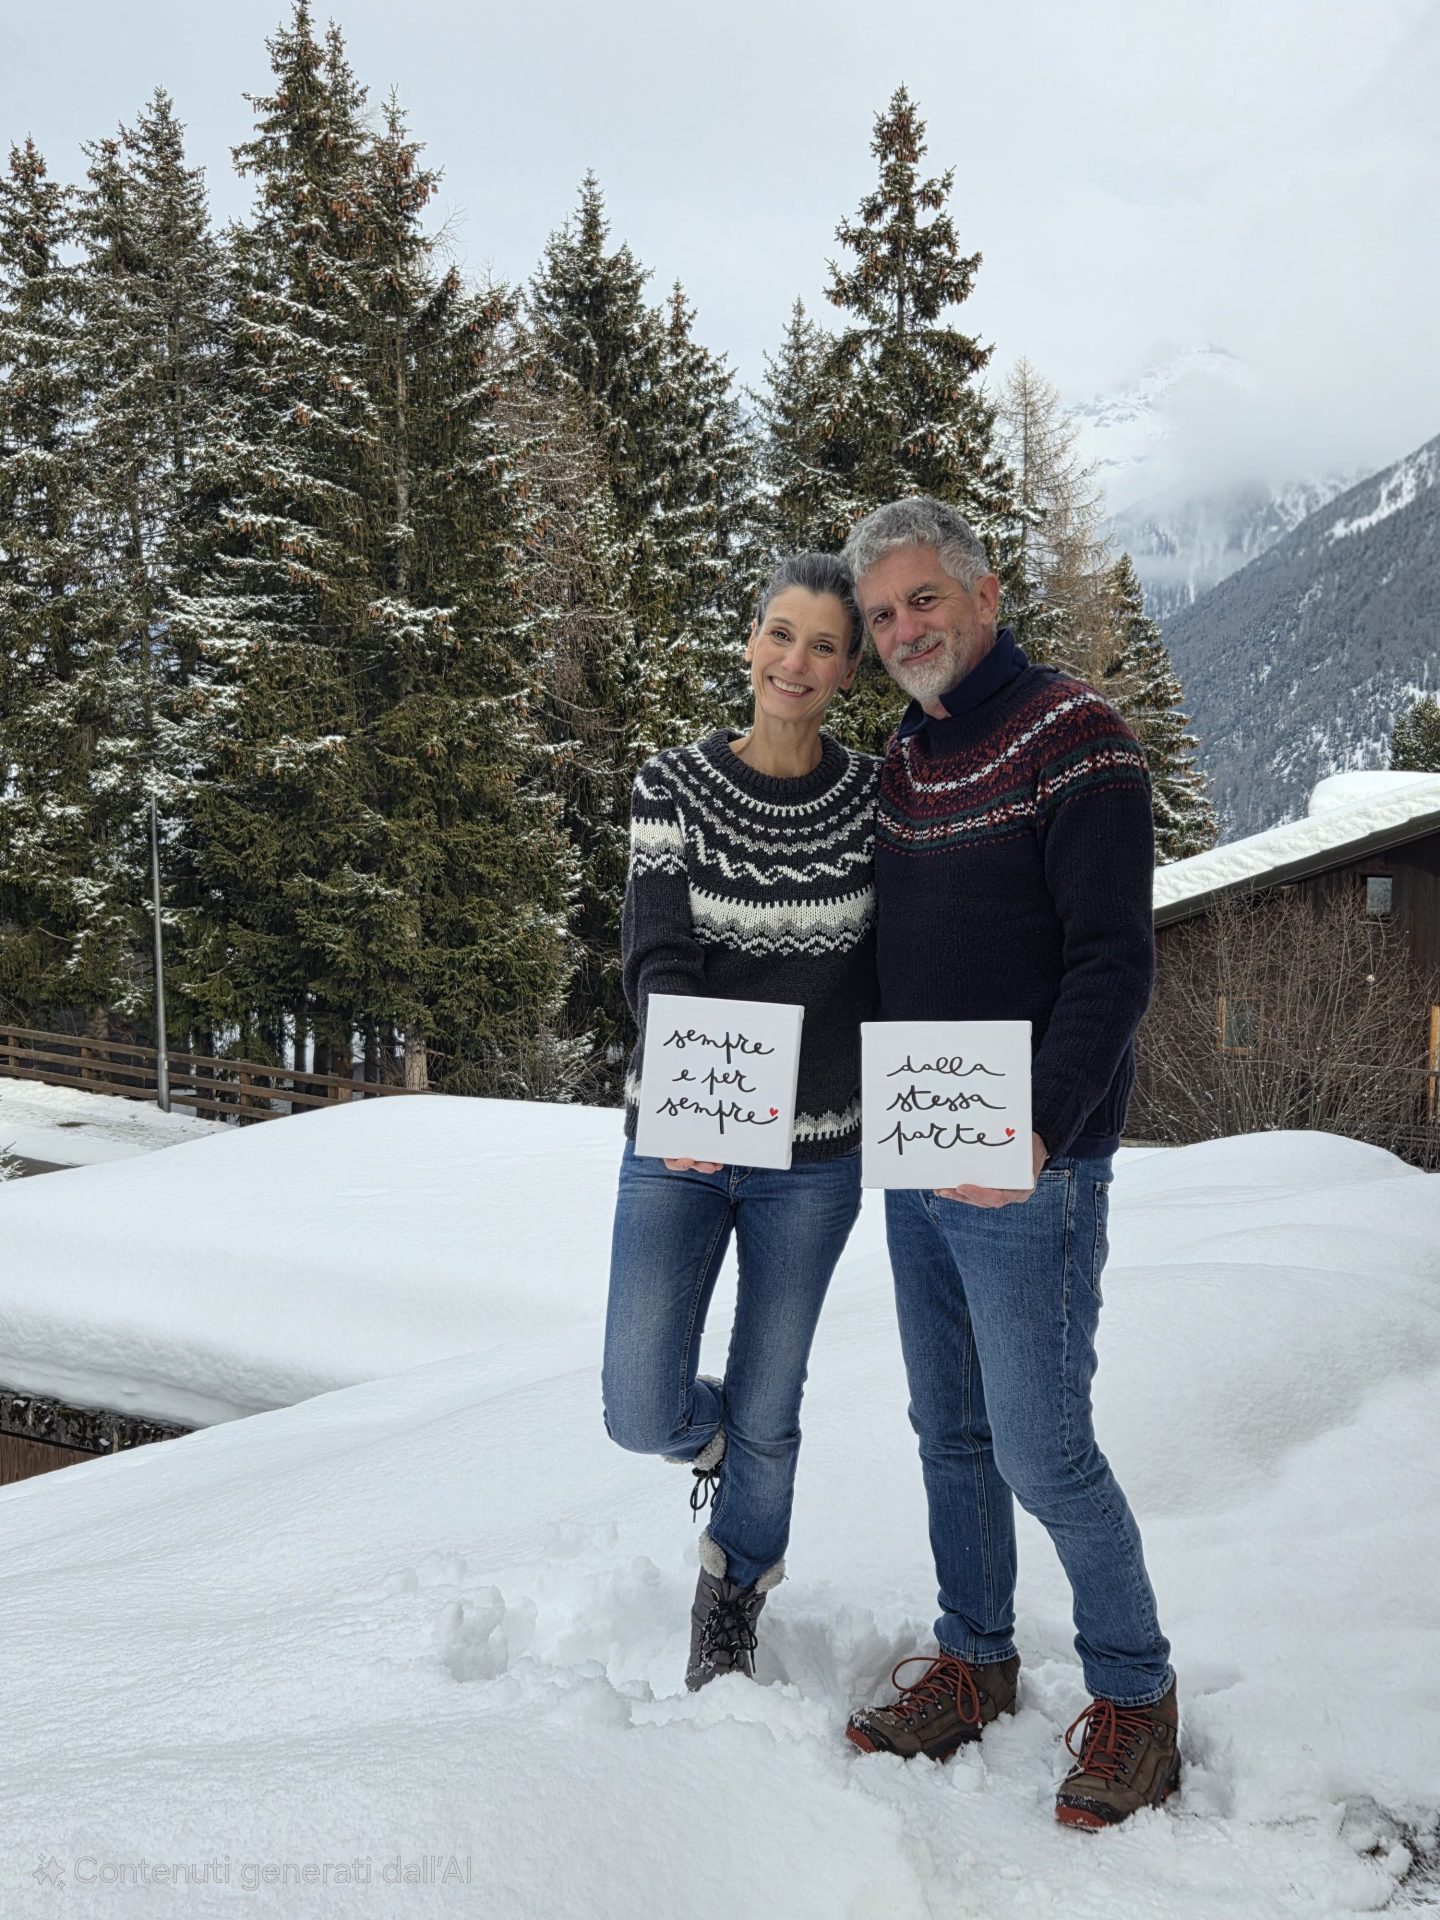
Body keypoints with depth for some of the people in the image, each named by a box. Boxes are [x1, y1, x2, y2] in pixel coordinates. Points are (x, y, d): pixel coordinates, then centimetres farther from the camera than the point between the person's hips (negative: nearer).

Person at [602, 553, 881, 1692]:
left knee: (767, 1416, 10)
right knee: (643, 1415, -4)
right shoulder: (675, 786, -5)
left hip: (813, 1152, 1)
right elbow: (658, 958, -12)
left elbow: (883, 973, 4)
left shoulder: (873, 798, -2)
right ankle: (718, 1436, 35)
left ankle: (733, 1596, 39)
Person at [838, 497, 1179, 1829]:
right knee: (950, 1431, 15)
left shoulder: (1074, 734, -11)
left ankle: (1135, 1691, 18)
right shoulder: (901, 760, 12)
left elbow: (1114, 959, -17)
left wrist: (1039, 1128, -25)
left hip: (1029, 1169, -7)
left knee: (1041, 1448, -2)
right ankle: (974, 1664, 31)